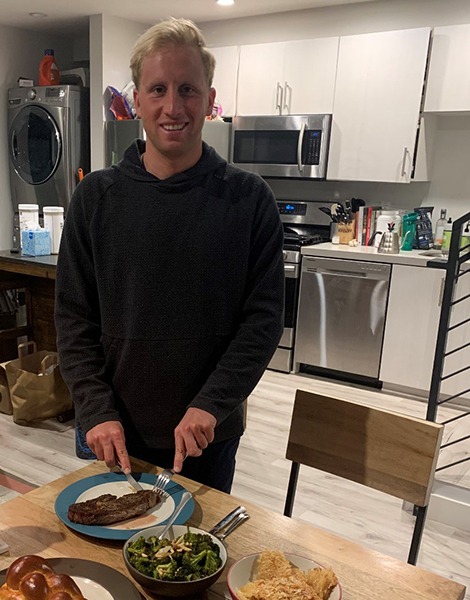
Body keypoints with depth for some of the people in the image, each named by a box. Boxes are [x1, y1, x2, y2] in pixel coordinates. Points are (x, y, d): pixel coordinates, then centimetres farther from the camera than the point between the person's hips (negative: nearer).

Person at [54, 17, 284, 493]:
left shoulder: (248, 198, -9)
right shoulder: (96, 196, -5)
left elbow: (265, 315, -10)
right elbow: (74, 318, -3)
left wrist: (211, 404, -18)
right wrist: (96, 411, -11)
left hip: (211, 433, -1)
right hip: (118, 434, 1)